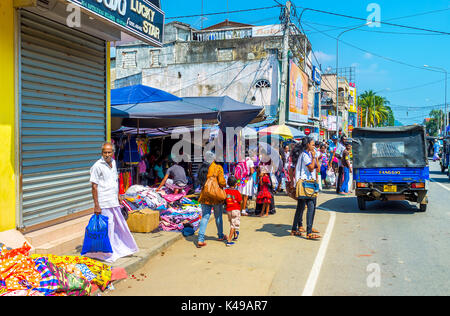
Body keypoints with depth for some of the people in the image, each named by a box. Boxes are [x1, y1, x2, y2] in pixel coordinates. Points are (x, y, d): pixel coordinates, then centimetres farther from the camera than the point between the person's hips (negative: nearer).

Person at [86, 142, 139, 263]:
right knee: (107, 227, -2)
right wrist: (96, 205, -18)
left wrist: (118, 195, 21)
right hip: (104, 203, -8)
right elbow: (94, 186, -15)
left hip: (114, 202, 8)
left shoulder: (113, 163, 9)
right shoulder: (97, 166, -14)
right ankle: (107, 254, 10)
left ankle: (119, 249, 32)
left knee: (118, 224, 16)